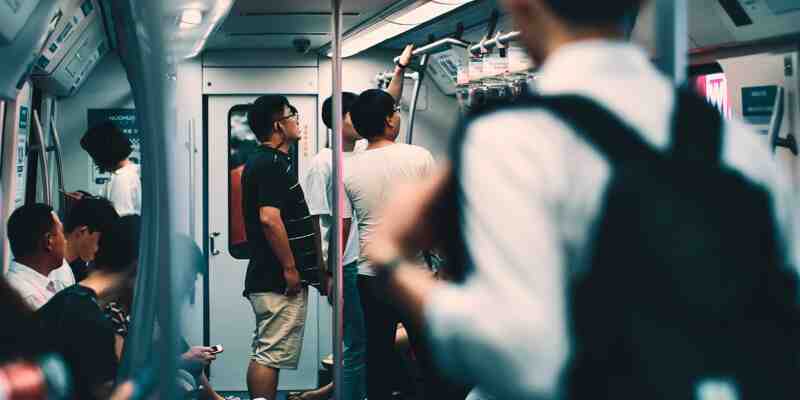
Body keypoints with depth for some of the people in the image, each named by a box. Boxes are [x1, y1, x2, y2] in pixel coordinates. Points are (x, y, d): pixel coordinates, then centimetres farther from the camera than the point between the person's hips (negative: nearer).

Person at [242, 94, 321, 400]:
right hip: (279, 280, -10)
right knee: (271, 355, -9)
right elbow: (269, 219, -24)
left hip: (266, 278, 10)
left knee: (264, 354, 12)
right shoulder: (272, 164, -14)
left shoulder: (262, 162, 18)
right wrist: (290, 268, -19)